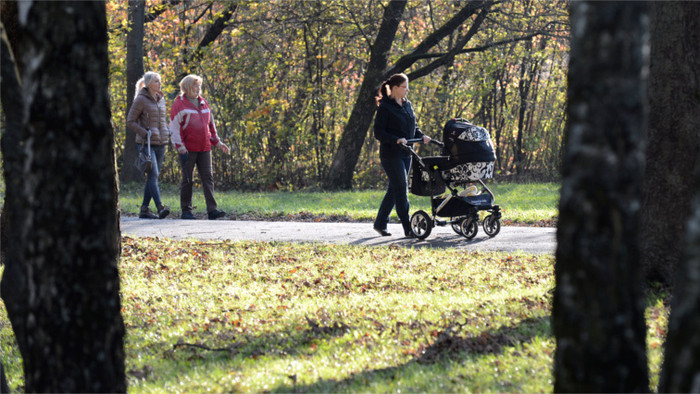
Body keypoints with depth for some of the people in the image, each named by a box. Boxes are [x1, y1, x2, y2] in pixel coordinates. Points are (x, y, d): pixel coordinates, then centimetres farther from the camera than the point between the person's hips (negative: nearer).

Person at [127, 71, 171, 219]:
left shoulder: (161, 99, 14)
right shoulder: (140, 100, -7)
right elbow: (130, 122, -8)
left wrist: (168, 132, 9)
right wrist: (145, 133, -19)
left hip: (160, 143, 7)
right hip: (146, 144, -7)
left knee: (152, 177, 6)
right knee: (153, 175, -17)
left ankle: (144, 210, 11)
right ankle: (160, 208, -27)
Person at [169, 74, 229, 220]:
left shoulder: (203, 103, 15)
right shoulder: (179, 104, -4)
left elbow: (210, 124, 24)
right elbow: (175, 127, -9)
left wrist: (217, 142, 19)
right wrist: (180, 147, -15)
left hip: (204, 148, 6)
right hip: (188, 149, -6)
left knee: (208, 178, -2)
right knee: (188, 180, 0)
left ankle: (212, 210, -6)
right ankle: (186, 211, 7)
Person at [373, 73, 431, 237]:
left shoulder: (407, 105, 13)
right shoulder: (385, 108, -10)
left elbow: (413, 127, 22)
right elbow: (378, 132, -14)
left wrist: (421, 136, 2)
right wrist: (396, 139, -26)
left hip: (406, 154, 8)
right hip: (391, 154, -8)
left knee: (394, 189, 11)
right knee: (401, 188, -10)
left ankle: (380, 223, 22)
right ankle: (408, 228, -9)